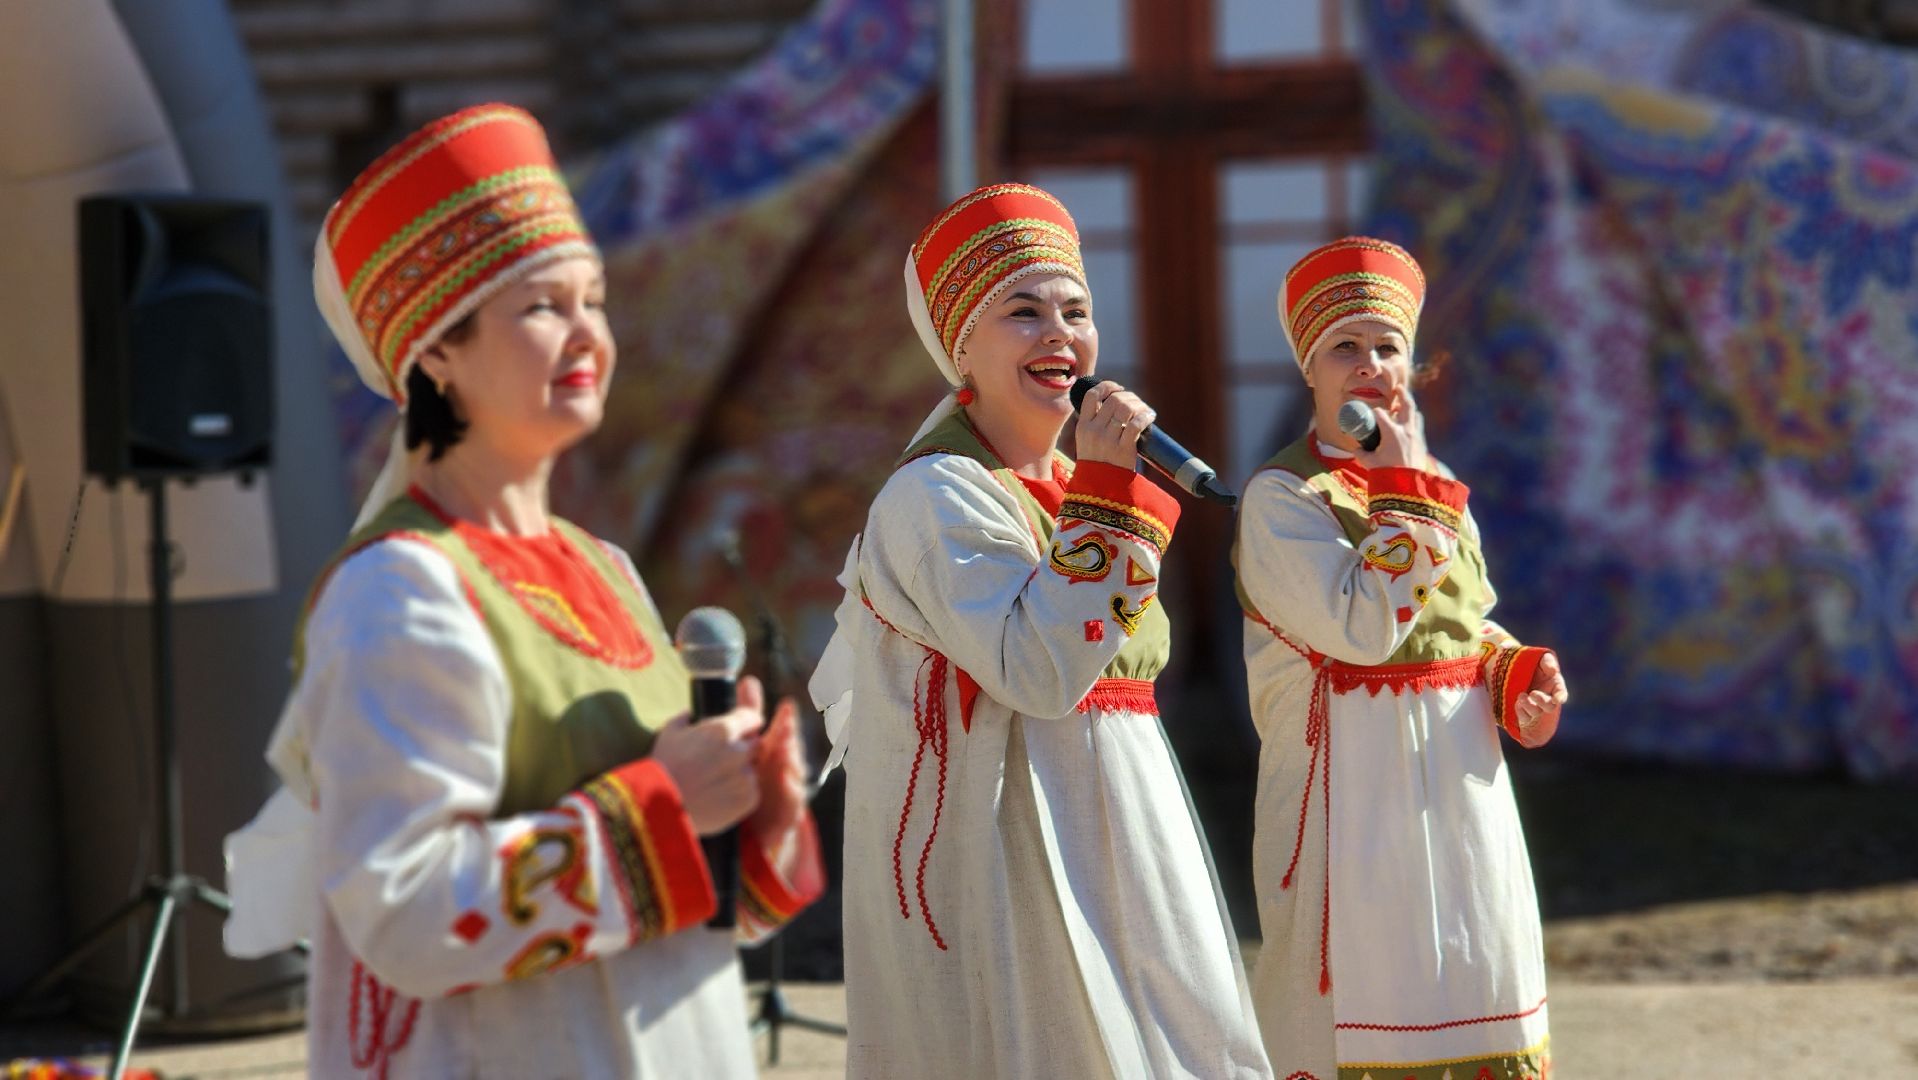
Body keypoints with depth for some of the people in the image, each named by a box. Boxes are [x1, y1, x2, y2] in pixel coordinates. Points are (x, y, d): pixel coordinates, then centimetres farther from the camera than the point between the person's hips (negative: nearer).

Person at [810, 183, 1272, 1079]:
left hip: (1114, 857, 8)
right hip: (1005, 870, -8)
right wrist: (1106, 497, -23)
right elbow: (1038, 671, -25)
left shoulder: (1069, 490, 13)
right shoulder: (935, 495, -13)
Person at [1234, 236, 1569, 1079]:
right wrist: (1405, 492, -15)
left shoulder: (1437, 487, 11)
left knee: (1472, 995, 11)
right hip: (1355, 792, -7)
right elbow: (1362, 627, -23)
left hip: (1460, 784, 7)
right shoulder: (1281, 497, -11)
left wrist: (1519, 676, 1)